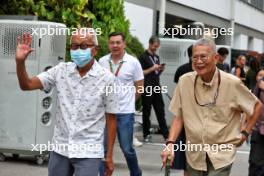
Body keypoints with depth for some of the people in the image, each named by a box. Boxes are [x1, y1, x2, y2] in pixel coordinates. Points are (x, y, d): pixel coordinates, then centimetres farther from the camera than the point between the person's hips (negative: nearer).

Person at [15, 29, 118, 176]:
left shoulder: (106, 78, -9)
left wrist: (110, 155, -3)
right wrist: (20, 61, -20)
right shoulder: (61, 70, 0)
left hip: (88, 152, -3)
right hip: (60, 148, 4)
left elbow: (111, 118, -4)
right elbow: (27, 85, -2)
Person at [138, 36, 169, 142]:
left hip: (156, 87, 6)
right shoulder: (143, 57, -4)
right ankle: (146, 134, 9)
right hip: (147, 88, -6)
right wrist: (152, 68, -14)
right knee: (146, 112, 1)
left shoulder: (156, 57, 18)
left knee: (160, 111, 5)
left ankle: (166, 134, 6)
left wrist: (161, 69, 3)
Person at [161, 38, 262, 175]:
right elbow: (179, 117, 1)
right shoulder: (184, 81, -6)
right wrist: (170, 143, -11)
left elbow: (257, 106, 4)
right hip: (194, 154, 3)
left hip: (221, 154, -3)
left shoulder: (232, 83, -12)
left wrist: (245, 133, 1)